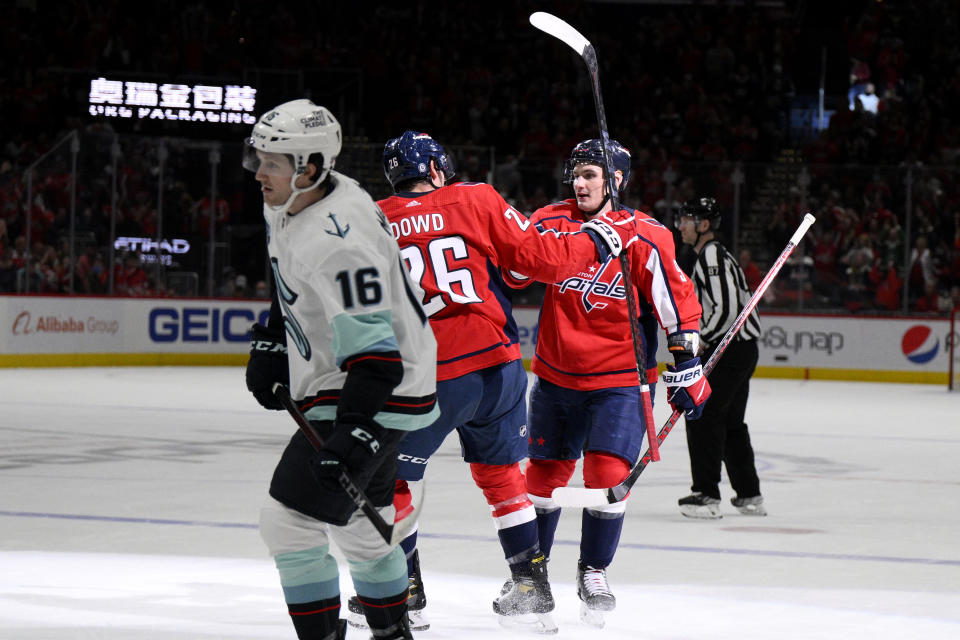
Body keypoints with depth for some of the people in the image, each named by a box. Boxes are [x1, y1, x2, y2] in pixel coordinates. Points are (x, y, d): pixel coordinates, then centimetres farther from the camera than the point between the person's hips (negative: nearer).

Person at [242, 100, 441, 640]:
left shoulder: (339, 242, -30)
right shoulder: (290, 205, 1)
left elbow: (373, 350, -32)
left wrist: (354, 432, -36)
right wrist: (271, 343, 20)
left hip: (378, 392, -11)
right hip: (332, 381, 11)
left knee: (289, 519, -12)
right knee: (356, 520, 23)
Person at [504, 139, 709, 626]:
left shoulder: (645, 238, -11)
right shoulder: (551, 222, -3)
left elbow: (677, 305, -5)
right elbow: (514, 269, -3)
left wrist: (687, 367, -4)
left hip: (619, 380, -3)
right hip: (556, 376, 3)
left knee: (608, 474, -12)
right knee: (545, 472, 11)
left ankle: (593, 572, 8)